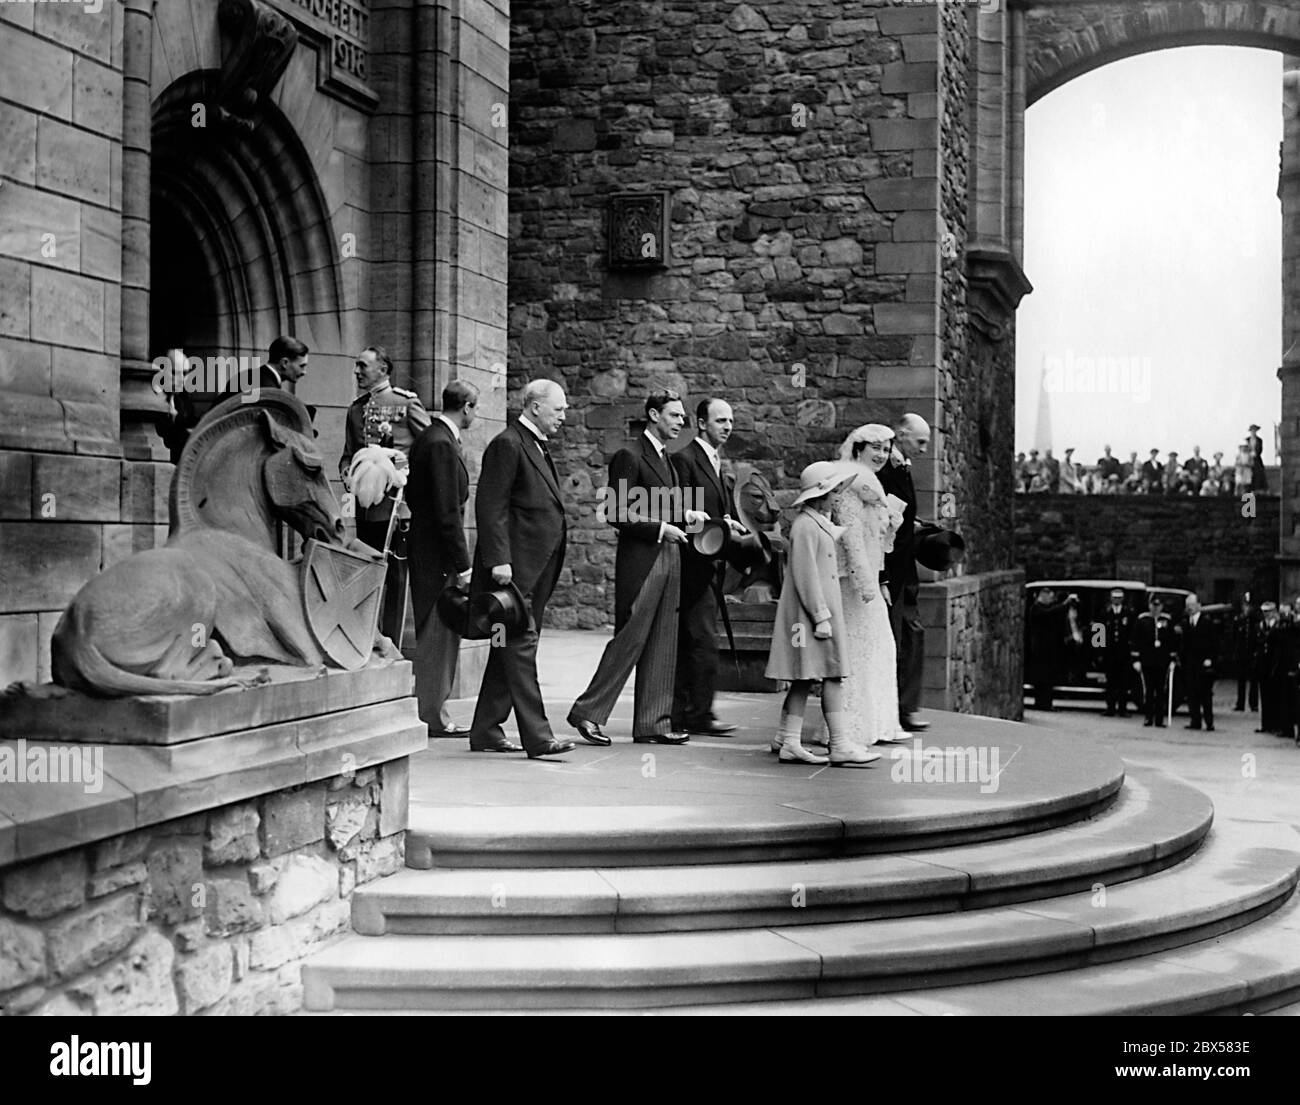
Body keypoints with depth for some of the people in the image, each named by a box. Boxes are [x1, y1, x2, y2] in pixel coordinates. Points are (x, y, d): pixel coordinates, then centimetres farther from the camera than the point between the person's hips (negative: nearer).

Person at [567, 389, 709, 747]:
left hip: (669, 560, 9)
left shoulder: (666, 459, 18)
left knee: (663, 646, 7)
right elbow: (617, 514, -14)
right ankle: (588, 712, 2)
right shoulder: (629, 457, -9)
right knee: (630, 640, -6)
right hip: (640, 560, -9)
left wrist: (685, 515, 7)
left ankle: (653, 723, 11)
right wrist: (660, 528, -17)